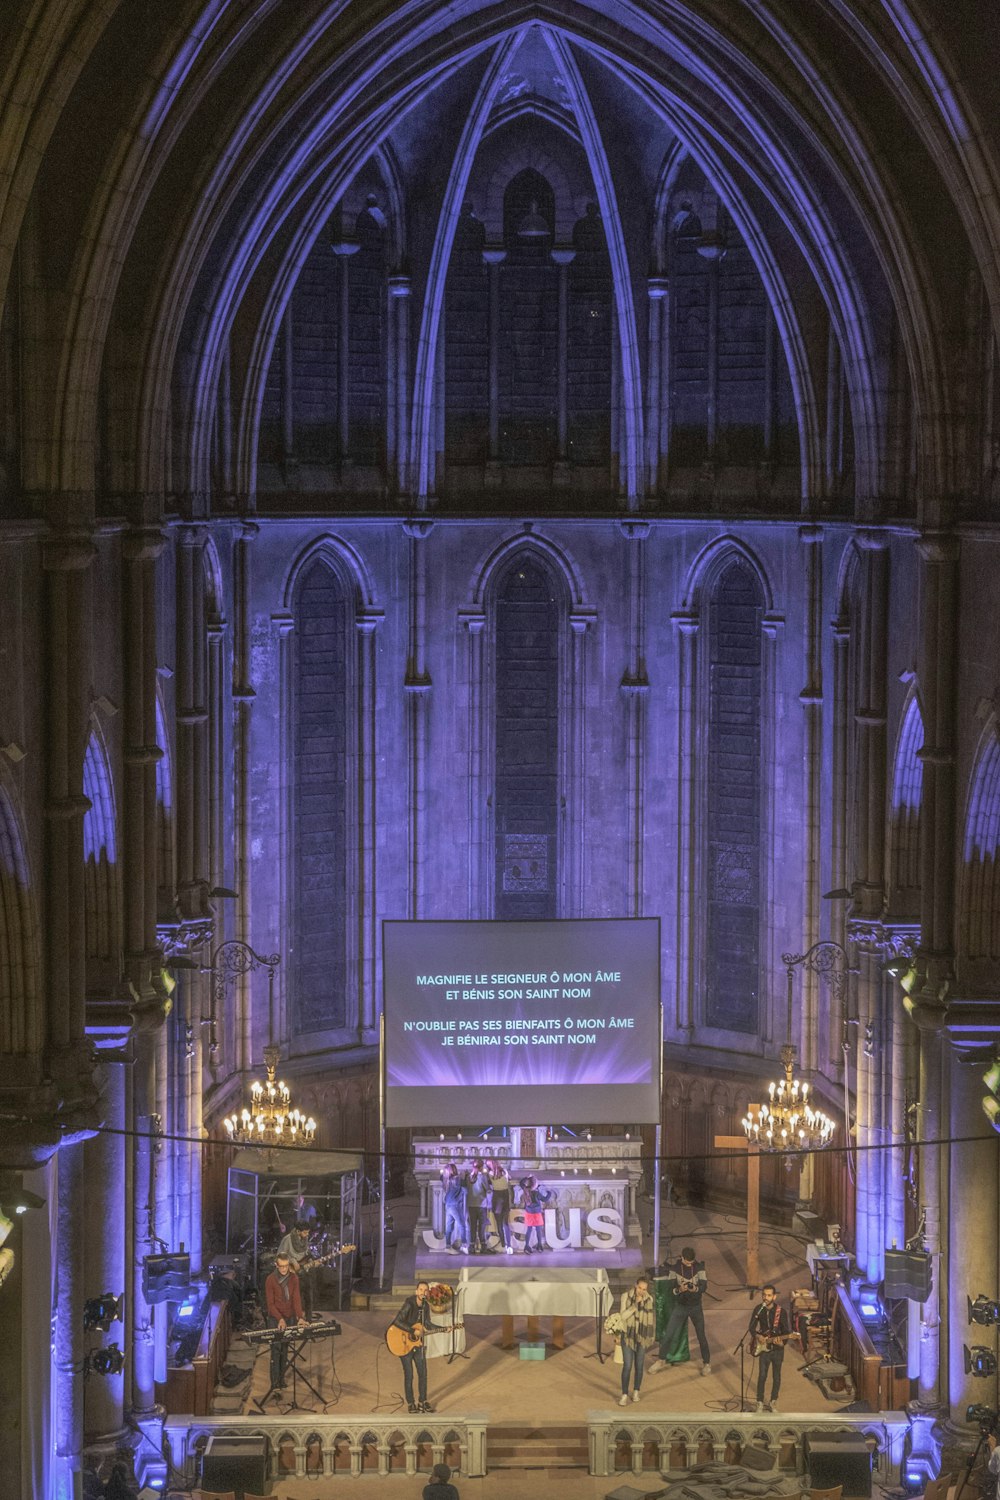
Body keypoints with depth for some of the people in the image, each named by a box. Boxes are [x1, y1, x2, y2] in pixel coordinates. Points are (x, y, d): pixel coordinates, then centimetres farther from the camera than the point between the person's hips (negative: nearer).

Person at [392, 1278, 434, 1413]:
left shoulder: (426, 1306, 1)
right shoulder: (409, 1304, -20)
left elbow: (428, 1325, 11)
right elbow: (397, 1321, -29)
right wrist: (413, 1332, -28)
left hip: (418, 1345, 6)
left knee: (423, 1373, 7)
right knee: (409, 1375, 1)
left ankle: (422, 1402, 19)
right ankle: (411, 1403, 13)